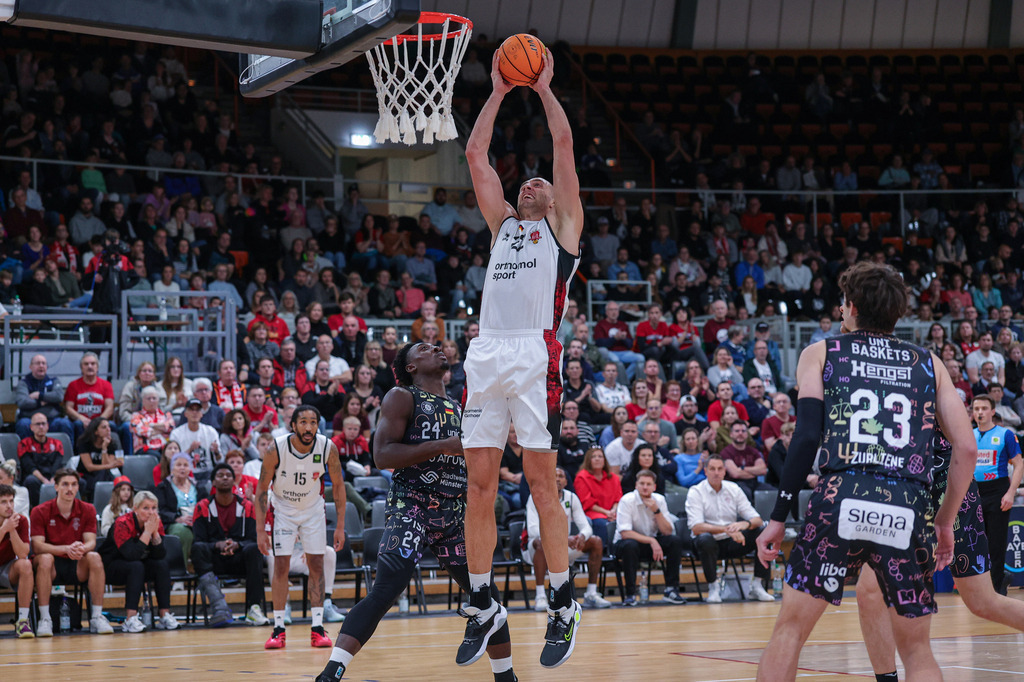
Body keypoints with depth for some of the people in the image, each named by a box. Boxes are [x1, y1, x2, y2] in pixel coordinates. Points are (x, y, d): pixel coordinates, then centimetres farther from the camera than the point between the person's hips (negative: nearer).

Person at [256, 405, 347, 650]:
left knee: (316, 564, -4)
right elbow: (262, 489, -15)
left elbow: (338, 485, -7)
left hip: (313, 508, 1)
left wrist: (340, 526, -10)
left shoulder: (328, 448, -22)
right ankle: (278, 629, -1)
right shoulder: (276, 450, -26)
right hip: (282, 508, -1)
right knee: (281, 565, -7)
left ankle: (318, 627, 1)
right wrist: (260, 530, -17)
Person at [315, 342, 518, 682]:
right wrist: (443, 446, -18)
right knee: (384, 592, -21)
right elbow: (382, 455, -13)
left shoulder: (459, 409, 20)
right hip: (410, 506, -6)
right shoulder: (402, 398, 0)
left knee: (487, 593, 7)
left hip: (453, 513, 7)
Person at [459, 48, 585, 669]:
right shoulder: (503, 223, 27)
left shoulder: (563, 226, 15)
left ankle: (564, 605, 1)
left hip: (536, 355, -5)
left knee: (542, 482, -6)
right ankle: (484, 606, 10)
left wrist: (544, 86, 18)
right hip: (487, 354, 5)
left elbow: (564, 143, 10)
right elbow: (476, 154, 24)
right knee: (480, 486, 3)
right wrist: (500, 90, 26)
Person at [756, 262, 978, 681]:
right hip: (909, 508, 2)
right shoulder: (928, 364, 20)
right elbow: (966, 449, 12)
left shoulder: (820, 353, 15)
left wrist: (778, 518, 3)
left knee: (790, 627, 8)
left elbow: (807, 436, 2)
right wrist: (945, 522, 23)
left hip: (841, 499, -2)